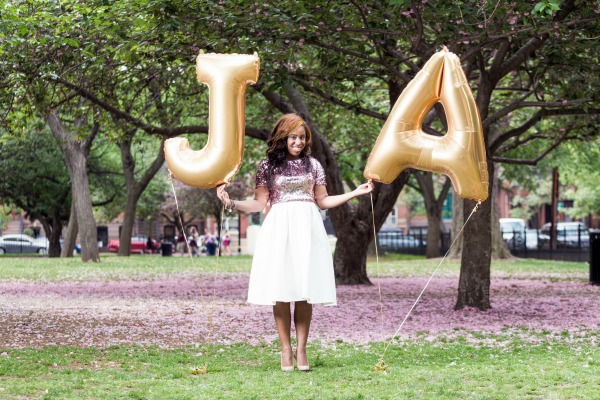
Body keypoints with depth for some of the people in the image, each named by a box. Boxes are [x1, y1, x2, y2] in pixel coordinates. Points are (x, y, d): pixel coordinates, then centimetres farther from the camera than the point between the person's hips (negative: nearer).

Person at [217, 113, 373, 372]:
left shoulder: (312, 165, 13)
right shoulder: (268, 166, 6)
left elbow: (323, 201, 17)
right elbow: (260, 203, 5)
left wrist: (355, 193, 12)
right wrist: (231, 203, -8)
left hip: (307, 230, 2)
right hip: (279, 229, -2)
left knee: (305, 291, -4)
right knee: (280, 291, -6)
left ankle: (301, 350, 0)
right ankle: (286, 350, 0)